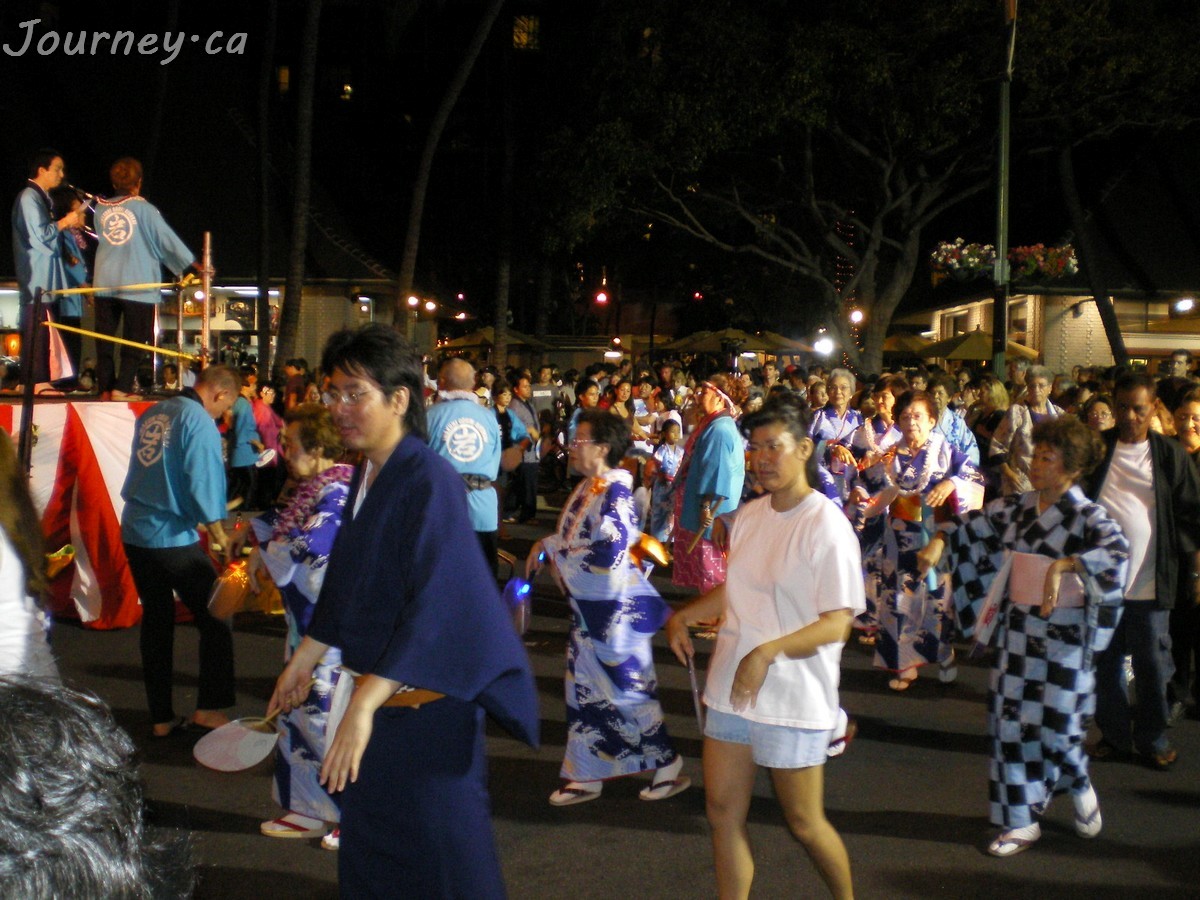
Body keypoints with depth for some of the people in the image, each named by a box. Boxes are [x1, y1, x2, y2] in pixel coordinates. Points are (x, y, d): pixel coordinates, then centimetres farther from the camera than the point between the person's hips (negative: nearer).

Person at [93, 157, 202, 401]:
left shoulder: (100, 208, 6)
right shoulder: (143, 209, -5)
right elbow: (168, 240, -2)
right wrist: (197, 266, 5)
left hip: (104, 282, 4)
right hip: (137, 284, -4)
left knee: (105, 336, 9)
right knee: (136, 339, 2)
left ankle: (105, 387, 8)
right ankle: (121, 388, -6)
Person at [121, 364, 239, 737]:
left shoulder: (151, 414, 11)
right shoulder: (200, 423, -12)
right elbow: (203, 485, -16)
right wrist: (219, 536, -6)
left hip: (134, 534, 8)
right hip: (173, 538, -7)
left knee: (156, 622, 14)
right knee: (216, 621, 5)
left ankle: (161, 718, 18)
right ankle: (209, 708, 4)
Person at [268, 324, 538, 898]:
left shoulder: (429, 481, -20)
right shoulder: (366, 475, 6)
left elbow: (435, 604, -29)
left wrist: (365, 704, -34)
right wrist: (303, 661, 24)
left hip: (422, 703, -8)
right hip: (367, 692, 8)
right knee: (368, 854, 20)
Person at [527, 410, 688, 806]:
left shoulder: (614, 493, -19)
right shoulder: (587, 488, 6)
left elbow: (611, 551, -28)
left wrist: (551, 547, -18)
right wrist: (545, 546, -2)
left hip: (615, 609, -9)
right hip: (589, 609, 9)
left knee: (629, 691, 3)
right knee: (585, 691, 13)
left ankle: (668, 765, 18)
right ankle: (586, 777, 23)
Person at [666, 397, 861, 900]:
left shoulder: (826, 525, -15)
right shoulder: (749, 517, 5)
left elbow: (837, 623, -19)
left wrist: (768, 652, -28)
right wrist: (683, 617, 7)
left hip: (793, 700, -6)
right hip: (730, 689, 6)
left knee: (804, 823, 9)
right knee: (724, 815, 11)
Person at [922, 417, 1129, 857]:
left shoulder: (1087, 516, -12)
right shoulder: (1015, 507, 4)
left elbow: (1117, 551, -31)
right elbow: (970, 525, 14)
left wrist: (1062, 566, -44)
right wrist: (939, 541, -4)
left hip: (1063, 633, -5)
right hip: (1016, 629, 5)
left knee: (1056, 724, 0)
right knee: (1012, 722, 7)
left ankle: (1081, 789, 33)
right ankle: (1021, 821, 19)